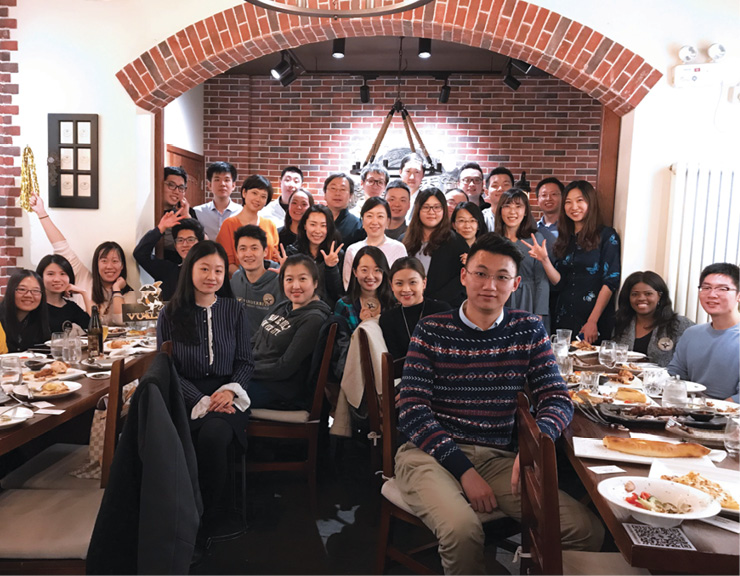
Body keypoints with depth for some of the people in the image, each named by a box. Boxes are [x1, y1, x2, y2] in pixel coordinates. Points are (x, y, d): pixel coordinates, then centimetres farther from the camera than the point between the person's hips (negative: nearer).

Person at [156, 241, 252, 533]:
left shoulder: (235, 310, 11)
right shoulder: (170, 314, 8)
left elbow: (245, 362, 10)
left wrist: (230, 391, -11)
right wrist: (202, 401, -10)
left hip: (226, 396, 0)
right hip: (186, 397, 0)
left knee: (213, 433, -32)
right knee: (186, 437, -33)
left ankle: (210, 519, -14)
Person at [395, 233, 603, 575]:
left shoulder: (529, 330, 8)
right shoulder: (431, 330, 0)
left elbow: (557, 399, 4)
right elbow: (412, 410, -7)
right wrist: (464, 469, -16)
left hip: (499, 457, 3)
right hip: (431, 453, -2)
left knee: (586, 530, -15)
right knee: (462, 529, -32)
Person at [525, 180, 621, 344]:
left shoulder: (607, 235, -4)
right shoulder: (564, 239, 11)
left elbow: (611, 281, -11)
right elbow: (560, 282, 5)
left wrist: (592, 321, -17)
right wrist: (544, 260, -13)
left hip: (596, 319, -4)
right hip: (563, 318, 4)